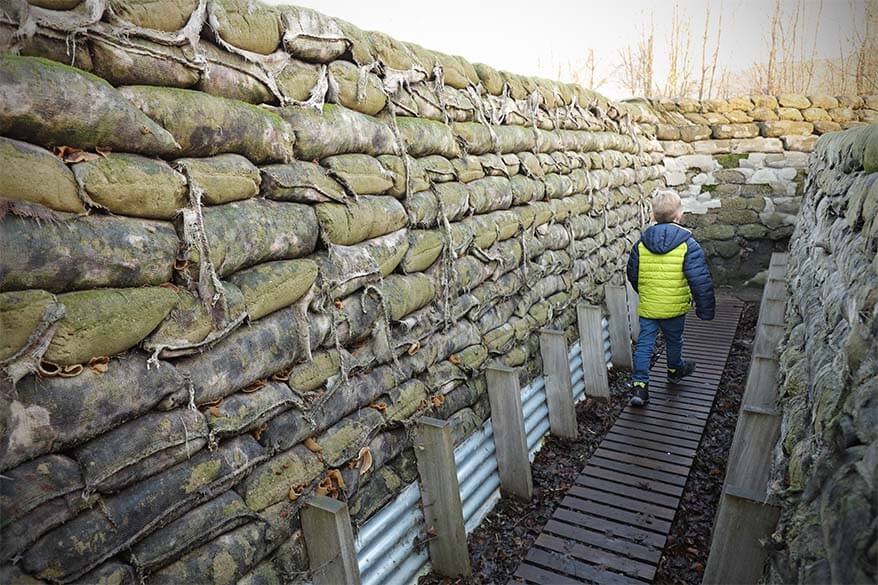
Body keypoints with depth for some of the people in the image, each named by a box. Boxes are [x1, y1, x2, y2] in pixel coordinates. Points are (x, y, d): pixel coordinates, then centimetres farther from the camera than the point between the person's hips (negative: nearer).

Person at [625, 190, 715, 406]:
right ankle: (675, 370, 46)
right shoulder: (687, 244, -15)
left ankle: (639, 385, 0)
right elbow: (701, 281, -15)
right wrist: (706, 308, -5)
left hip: (647, 306, 1)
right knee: (674, 339, 21)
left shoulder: (641, 244, -5)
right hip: (675, 307, -1)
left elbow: (632, 275, 7)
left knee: (644, 343, 7)